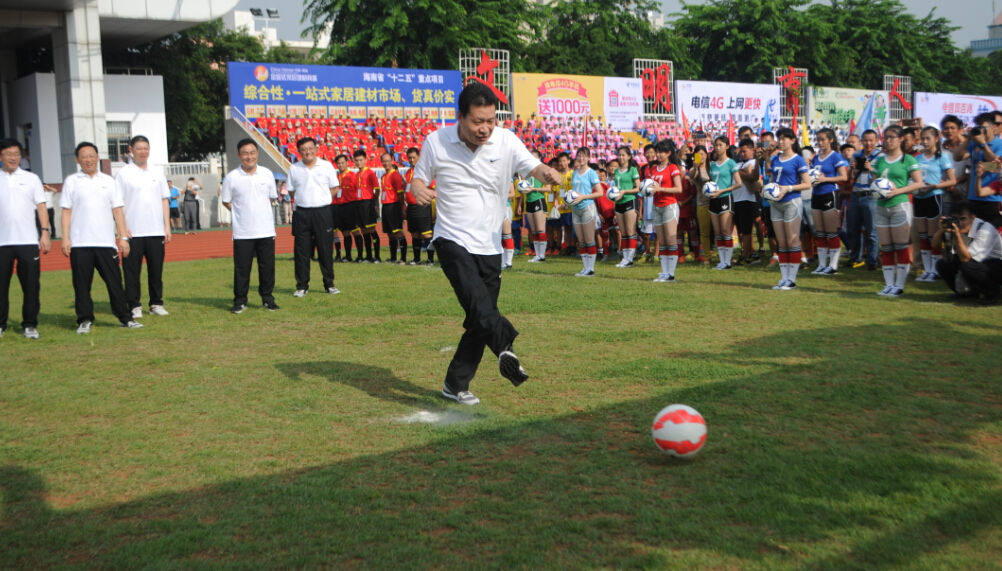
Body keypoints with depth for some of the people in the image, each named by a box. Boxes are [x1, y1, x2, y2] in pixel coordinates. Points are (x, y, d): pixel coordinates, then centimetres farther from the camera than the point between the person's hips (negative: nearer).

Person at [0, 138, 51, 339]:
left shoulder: (31, 178, 9)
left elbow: (41, 207, 7)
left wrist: (45, 232, -3)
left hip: (28, 240, 0)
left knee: (31, 286, -1)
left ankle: (30, 325, 7)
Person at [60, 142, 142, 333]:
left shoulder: (108, 181, 12)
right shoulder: (71, 181, 7)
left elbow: (117, 210, 10)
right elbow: (66, 211, 4)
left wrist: (123, 237, 4)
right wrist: (65, 238, -4)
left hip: (106, 242, 1)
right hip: (80, 243, -1)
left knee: (114, 281, 1)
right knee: (82, 284, 1)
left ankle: (125, 318, 6)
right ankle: (84, 320, 10)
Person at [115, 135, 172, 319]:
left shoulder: (157, 173, 12)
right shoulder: (124, 174, 0)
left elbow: (165, 200, 14)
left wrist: (167, 226, 8)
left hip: (156, 231, 3)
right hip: (133, 233, -3)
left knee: (156, 269, 6)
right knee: (132, 271, 0)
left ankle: (156, 304, 16)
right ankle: (134, 306, 7)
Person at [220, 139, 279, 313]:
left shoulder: (267, 174, 4)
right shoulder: (231, 177, -3)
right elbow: (226, 202, 6)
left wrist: (257, 210, 6)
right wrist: (241, 212, -2)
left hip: (266, 231, 2)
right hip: (242, 232, -2)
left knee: (267, 266, 6)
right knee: (241, 268, 1)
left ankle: (268, 299, 18)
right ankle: (240, 301, 12)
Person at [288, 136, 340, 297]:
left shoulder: (326, 165, 4)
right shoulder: (294, 168, 7)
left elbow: (335, 188, 9)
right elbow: (291, 190, 15)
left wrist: (321, 198, 0)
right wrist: (304, 199, 4)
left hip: (323, 212, -1)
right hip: (302, 213, 1)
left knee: (326, 248, 2)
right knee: (301, 250, 1)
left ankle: (329, 284, 12)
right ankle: (302, 286, 9)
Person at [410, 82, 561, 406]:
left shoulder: (506, 141, -1)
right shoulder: (436, 142, -3)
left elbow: (532, 167, -10)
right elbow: (419, 177, 7)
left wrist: (547, 173, -34)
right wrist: (418, 189, -17)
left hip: (490, 246, 3)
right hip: (453, 241, -3)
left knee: (480, 320, 6)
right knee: (479, 303, -29)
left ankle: (455, 385, 19)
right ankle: (505, 349, -47)